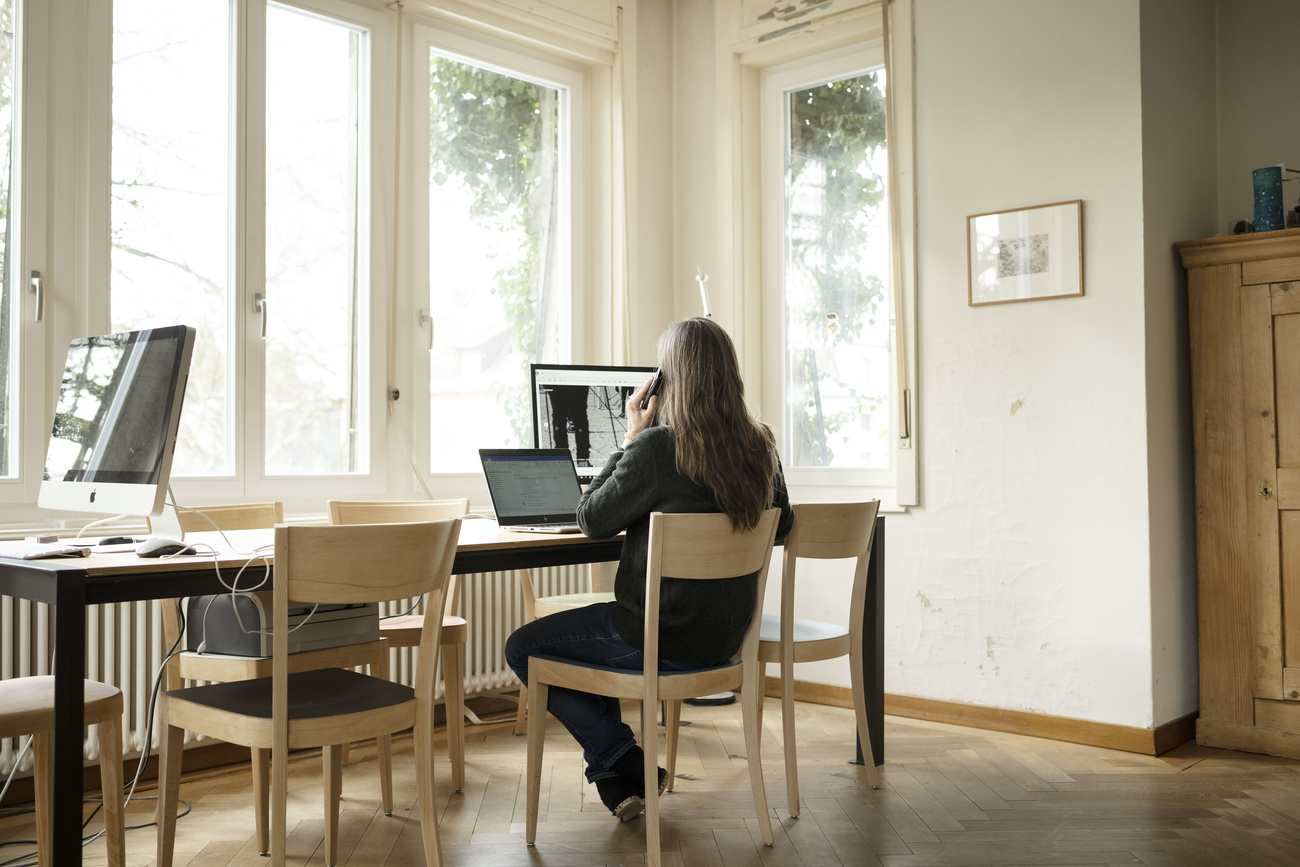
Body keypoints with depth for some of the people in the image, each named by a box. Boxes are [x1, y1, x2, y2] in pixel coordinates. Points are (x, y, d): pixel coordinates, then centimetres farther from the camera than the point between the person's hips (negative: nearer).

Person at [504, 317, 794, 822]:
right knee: (602, 622, 33)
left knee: (522, 648, 13)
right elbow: (780, 526, 15)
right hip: (725, 637, 8)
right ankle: (615, 776, 36)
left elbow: (591, 521, -9)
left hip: (661, 638, -7)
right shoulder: (759, 446, -2)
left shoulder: (655, 448, -23)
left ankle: (629, 768, 10)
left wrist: (631, 438, -5)